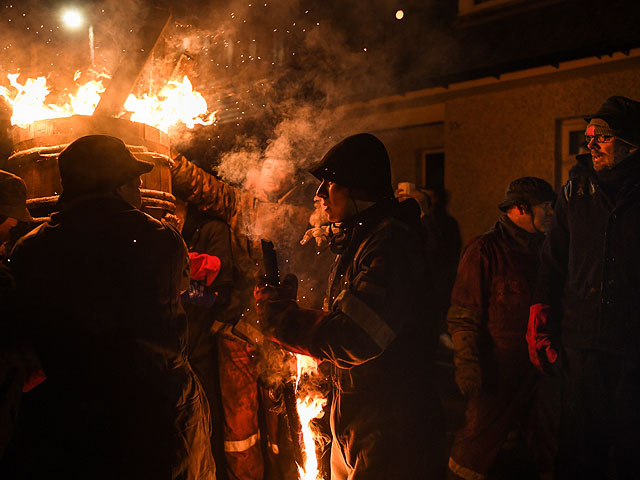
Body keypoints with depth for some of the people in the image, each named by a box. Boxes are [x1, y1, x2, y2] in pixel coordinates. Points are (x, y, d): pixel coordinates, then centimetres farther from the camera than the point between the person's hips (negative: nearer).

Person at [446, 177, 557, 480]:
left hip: (538, 365, 7)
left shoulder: (541, 250, 13)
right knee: (479, 444, -2)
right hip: (498, 368, -7)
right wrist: (467, 364, -18)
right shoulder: (484, 250, -8)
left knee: (550, 444, 13)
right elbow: (463, 316, -11)